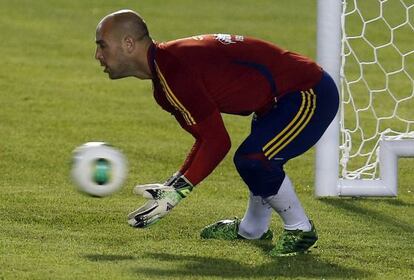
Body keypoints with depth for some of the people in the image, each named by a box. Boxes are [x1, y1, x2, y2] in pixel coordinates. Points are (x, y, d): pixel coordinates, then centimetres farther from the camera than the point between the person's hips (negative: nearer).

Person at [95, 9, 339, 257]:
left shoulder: (174, 70, -24)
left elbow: (218, 141, -24)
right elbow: (207, 138, 15)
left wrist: (178, 191, -19)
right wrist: (172, 186, 5)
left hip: (309, 95, -11)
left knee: (253, 159, -22)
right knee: (253, 158, 26)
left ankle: (300, 229, -2)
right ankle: (253, 229, 48)